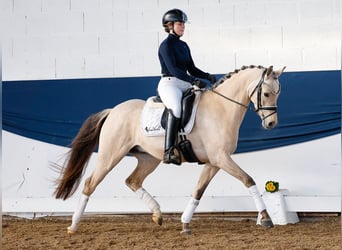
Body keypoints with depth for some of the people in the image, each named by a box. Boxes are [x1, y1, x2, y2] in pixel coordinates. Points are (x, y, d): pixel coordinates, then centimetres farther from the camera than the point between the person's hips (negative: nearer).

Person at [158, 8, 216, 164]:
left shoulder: (184, 46, 19)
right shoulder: (166, 45, -6)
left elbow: (191, 69, 20)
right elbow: (173, 69, -18)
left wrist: (208, 76, 2)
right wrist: (194, 81, -27)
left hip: (185, 86, 9)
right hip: (169, 83, -9)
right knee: (176, 108, -38)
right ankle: (169, 152, -44)